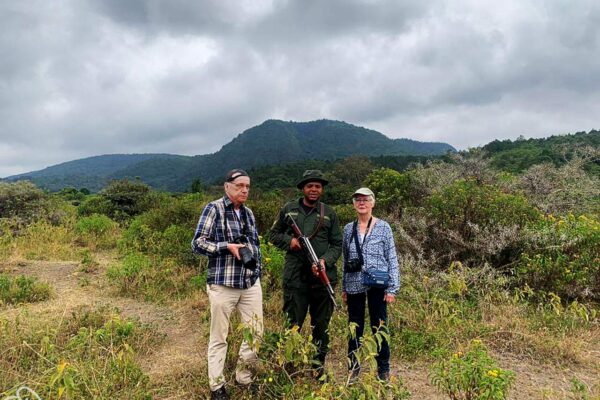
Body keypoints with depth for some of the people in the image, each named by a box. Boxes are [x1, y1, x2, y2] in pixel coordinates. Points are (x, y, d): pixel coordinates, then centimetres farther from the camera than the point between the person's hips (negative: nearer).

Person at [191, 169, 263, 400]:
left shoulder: (248, 213, 12)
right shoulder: (214, 209, -6)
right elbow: (197, 244, -9)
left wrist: (257, 272, 15)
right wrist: (227, 246, -17)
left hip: (251, 283, 6)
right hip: (223, 283, -6)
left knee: (256, 334, 9)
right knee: (219, 337, 6)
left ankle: (244, 377, 30)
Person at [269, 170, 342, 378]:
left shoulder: (329, 213, 7)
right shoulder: (289, 209, 6)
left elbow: (337, 244, 7)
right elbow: (274, 235, 13)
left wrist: (325, 261, -11)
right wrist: (289, 240, -7)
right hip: (295, 277, -1)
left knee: (321, 325, 10)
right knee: (292, 324, 5)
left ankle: (319, 365, 24)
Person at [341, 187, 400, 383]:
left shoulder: (383, 227, -1)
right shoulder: (348, 229, 7)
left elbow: (392, 259, -2)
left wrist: (392, 288, -7)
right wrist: (344, 288, 12)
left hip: (377, 285, -3)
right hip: (354, 286, 3)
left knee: (379, 326, 6)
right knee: (354, 327, 11)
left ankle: (383, 369, 21)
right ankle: (353, 368, 24)